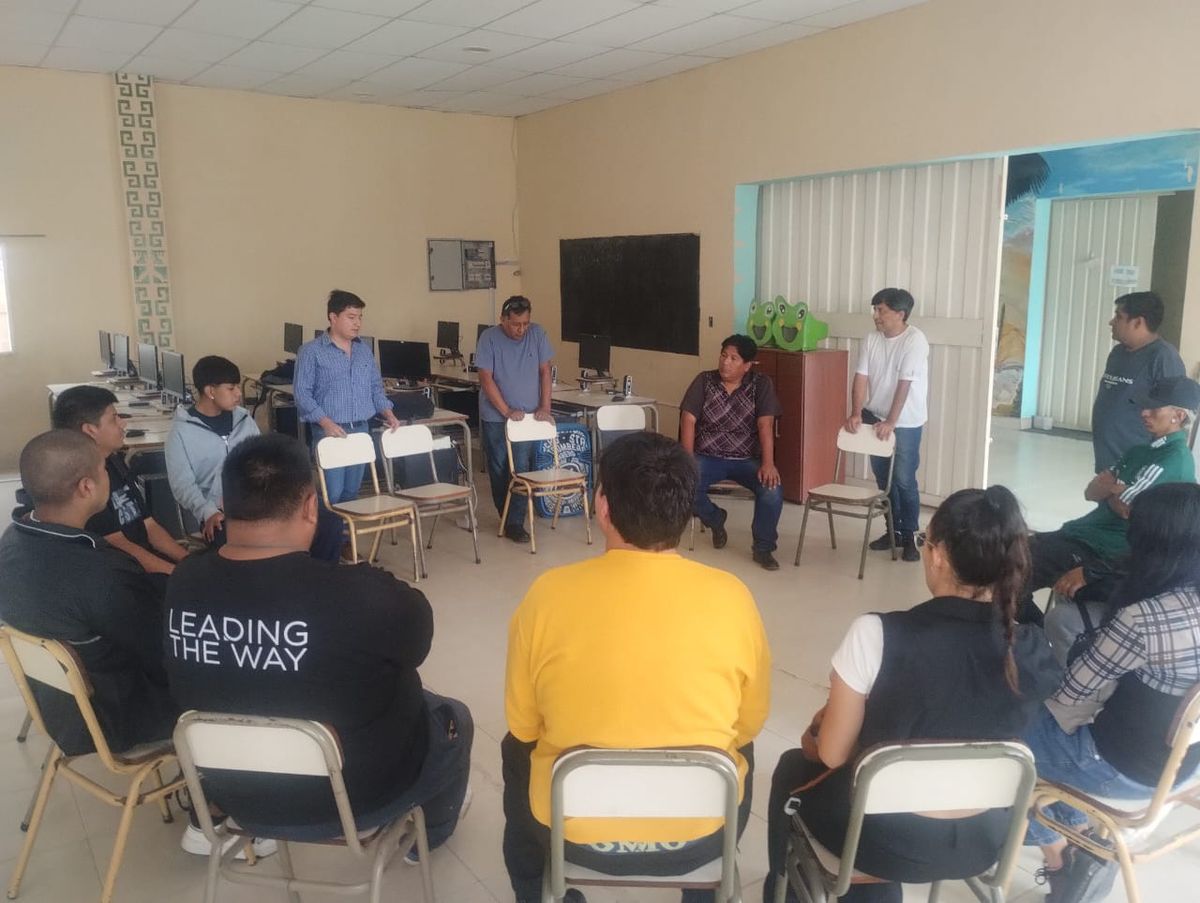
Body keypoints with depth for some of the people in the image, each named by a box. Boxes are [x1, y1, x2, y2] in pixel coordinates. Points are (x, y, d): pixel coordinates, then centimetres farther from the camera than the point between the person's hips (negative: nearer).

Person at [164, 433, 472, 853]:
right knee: (453, 717, 24)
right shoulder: (359, 595, -35)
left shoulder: (184, 584, -16)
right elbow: (415, 631, -13)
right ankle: (431, 830, 50)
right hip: (354, 799, -5)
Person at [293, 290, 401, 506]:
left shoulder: (365, 350, 13)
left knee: (351, 492, 12)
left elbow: (376, 387, 19)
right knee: (332, 494, -7)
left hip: (361, 430, 5)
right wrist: (325, 422, -22)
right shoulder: (311, 351, -5)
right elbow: (302, 393, -10)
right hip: (330, 432, -5)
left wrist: (387, 412, 2)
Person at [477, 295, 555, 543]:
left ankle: (515, 523, -1)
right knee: (498, 469, 8)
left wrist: (544, 407, -5)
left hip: (527, 415, 1)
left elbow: (545, 372, 3)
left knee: (521, 468, -6)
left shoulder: (537, 334, -2)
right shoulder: (489, 338, -9)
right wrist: (507, 412, -16)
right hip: (495, 416, -1)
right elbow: (486, 379, -12)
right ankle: (507, 517, 24)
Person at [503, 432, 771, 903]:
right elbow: (749, 725, -1)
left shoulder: (548, 593, -18)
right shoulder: (732, 597, -16)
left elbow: (524, 729, -4)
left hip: (574, 832, 0)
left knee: (517, 754, 31)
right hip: (701, 835, 1)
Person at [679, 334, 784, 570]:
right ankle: (715, 519, 7)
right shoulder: (704, 381, -1)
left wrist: (768, 463, -25)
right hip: (708, 457, 1)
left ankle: (763, 548, -4)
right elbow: (688, 420, -6)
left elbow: (765, 424, -12)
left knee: (772, 490, -29)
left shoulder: (761, 384, -3)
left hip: (747, 459, -1)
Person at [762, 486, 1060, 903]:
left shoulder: (876, 635, -27)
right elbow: (972, 731, 4)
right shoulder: (1034, 653, -14)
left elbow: (831, 754, -16)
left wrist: (819, 730, 8)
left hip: (886, 838, -4)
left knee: (793, 768, 27)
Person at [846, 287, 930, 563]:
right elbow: (861, 378, -4)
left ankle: (911, 534, 11)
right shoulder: (871, 340, 0)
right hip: (876, 416, 6)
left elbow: (904, 384, -22)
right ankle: (895, 531, 25)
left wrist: (891, 422, -24)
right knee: (883, 478, 11)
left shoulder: (915, 340, -18)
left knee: (904, 480, -4)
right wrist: (856, 413, -16)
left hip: (906, 422, -6)